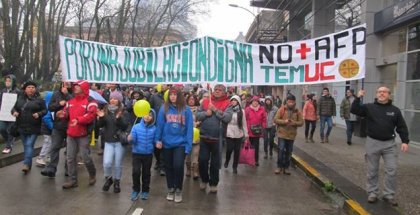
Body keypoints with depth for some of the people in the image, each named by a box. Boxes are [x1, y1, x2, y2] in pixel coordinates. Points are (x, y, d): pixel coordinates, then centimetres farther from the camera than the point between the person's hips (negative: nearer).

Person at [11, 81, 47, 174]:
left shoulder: (39, 100, -2)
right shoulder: (20, 98, 9)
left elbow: (45, 110, 0)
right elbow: (14, 107, 16)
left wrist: (39, 114, -19)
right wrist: (14, 112, -6)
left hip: (33, 128, -4)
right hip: (22, 127, 5)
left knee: (29, 145, -11)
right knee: (26, 146, 12)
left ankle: (27, 164, -12)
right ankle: (28, 164, 23)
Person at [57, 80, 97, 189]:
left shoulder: (90, 101, -8)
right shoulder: (71, 101, 15)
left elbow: (91, 115, -22)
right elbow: (67, 114, 19)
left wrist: (78, 120, -33)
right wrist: (63, 115, -4)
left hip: (83, 134, -7)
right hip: (71, 134, 7)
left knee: (85, 157, -2)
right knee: (70, 158, 8)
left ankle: (92, 174, 24)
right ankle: (72, 180, 17)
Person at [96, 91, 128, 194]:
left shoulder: (123, 112, -6)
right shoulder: (105, 110, 3)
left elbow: (125, 126, -15)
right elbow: (100, 125, 3)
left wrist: (119, 118, -31)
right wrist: (101, 117, -16)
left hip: (119, 141, -2)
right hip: (108, 141, 2)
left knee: (118, 164, 6)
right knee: (107, 163, -10)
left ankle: (116, 182, 28)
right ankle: (108, 179, 19)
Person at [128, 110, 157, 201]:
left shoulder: (154, 129, -7)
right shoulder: (136, 127, -8)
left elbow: (155, 140, 1)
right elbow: (133, 140, -11)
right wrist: (130, 139, -31)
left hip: (148, 154, 1)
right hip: (137, 153, -1)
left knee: (146, 173, 11)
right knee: (136, 172, -10)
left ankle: (145, 191, 28)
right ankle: (136, 190, 12)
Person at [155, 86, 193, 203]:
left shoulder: (186, 110, -7)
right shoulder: (164, 108, -4)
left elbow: (189, 128, -6)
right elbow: (159, 125, 0)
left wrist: (189, 145, -9)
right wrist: (158, 139, -5)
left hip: (180, 143, -2)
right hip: (167, 143, 2)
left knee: (178, 166, -9)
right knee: (168, 167, 14)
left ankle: (178, 190, 14)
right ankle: (170, 189, 33)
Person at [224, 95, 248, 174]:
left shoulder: (242, 111, 2)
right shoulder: (228, 110, -1)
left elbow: (244, 123, 4)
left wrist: (246, 133, 4)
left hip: (238, 133, 1)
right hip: (229, 133, -1)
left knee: (237, 150, 6)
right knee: (229, 149, -3)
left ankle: (235, 166, 22)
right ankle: (227, 161, 29)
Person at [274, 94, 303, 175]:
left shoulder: (297, 111, 2)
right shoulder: (281, 109, -4)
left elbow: (301, 122, 1)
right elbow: (275, 120, -7)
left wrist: (294, 123, -17)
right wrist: (284, 121, -21)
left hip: (291, 135, 3)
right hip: (282, 134, -2)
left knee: (289, 152, 10)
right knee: (281, 150, -5)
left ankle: (286, 167, 22)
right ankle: (279, 166, 10)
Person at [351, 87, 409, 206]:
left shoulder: (395, 110, 5)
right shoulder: (369, 107, 1)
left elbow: (401, 127, 5)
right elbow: (354, 110, -9)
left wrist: (405, 141, -4)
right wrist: (358, 98, -18)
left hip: (389, 144, 1)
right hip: (373, 143, -1)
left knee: (391, 170, 0)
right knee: (372, 171, 7)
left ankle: (389, 195, 14)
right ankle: (372, 193, 20)